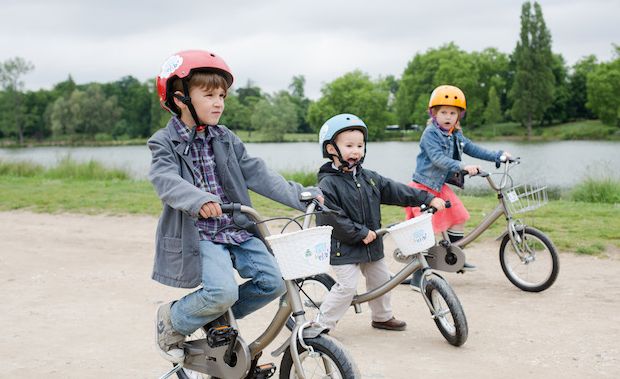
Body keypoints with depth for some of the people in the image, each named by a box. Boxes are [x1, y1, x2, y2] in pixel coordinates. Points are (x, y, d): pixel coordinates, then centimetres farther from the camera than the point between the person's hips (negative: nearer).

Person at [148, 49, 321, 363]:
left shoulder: (225, 139, 10)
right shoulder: (165, 143, -6)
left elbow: (255, 173, 3)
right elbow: (167, 181, -25)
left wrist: (299, 195, -9)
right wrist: (199, 200, -46)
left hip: (236, 229, 6)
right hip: (198, 235, -5)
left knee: (272, 282, -9)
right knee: (223, 291, -26)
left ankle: (219, 319, 16)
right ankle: (173, 321, 5)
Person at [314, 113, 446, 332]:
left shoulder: (369, 178, 6)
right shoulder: (328, 184, -18)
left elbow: (395, 191, 6)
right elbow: (330, 219, -23)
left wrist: (428, 199, 0)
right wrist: (360, 233, -22)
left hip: (371, 245, 8)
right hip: (344, 248, -8)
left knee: (381, 280, 19)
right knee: (347, 286, -12)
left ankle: (383, 317, 39)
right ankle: (321, 324, 1)